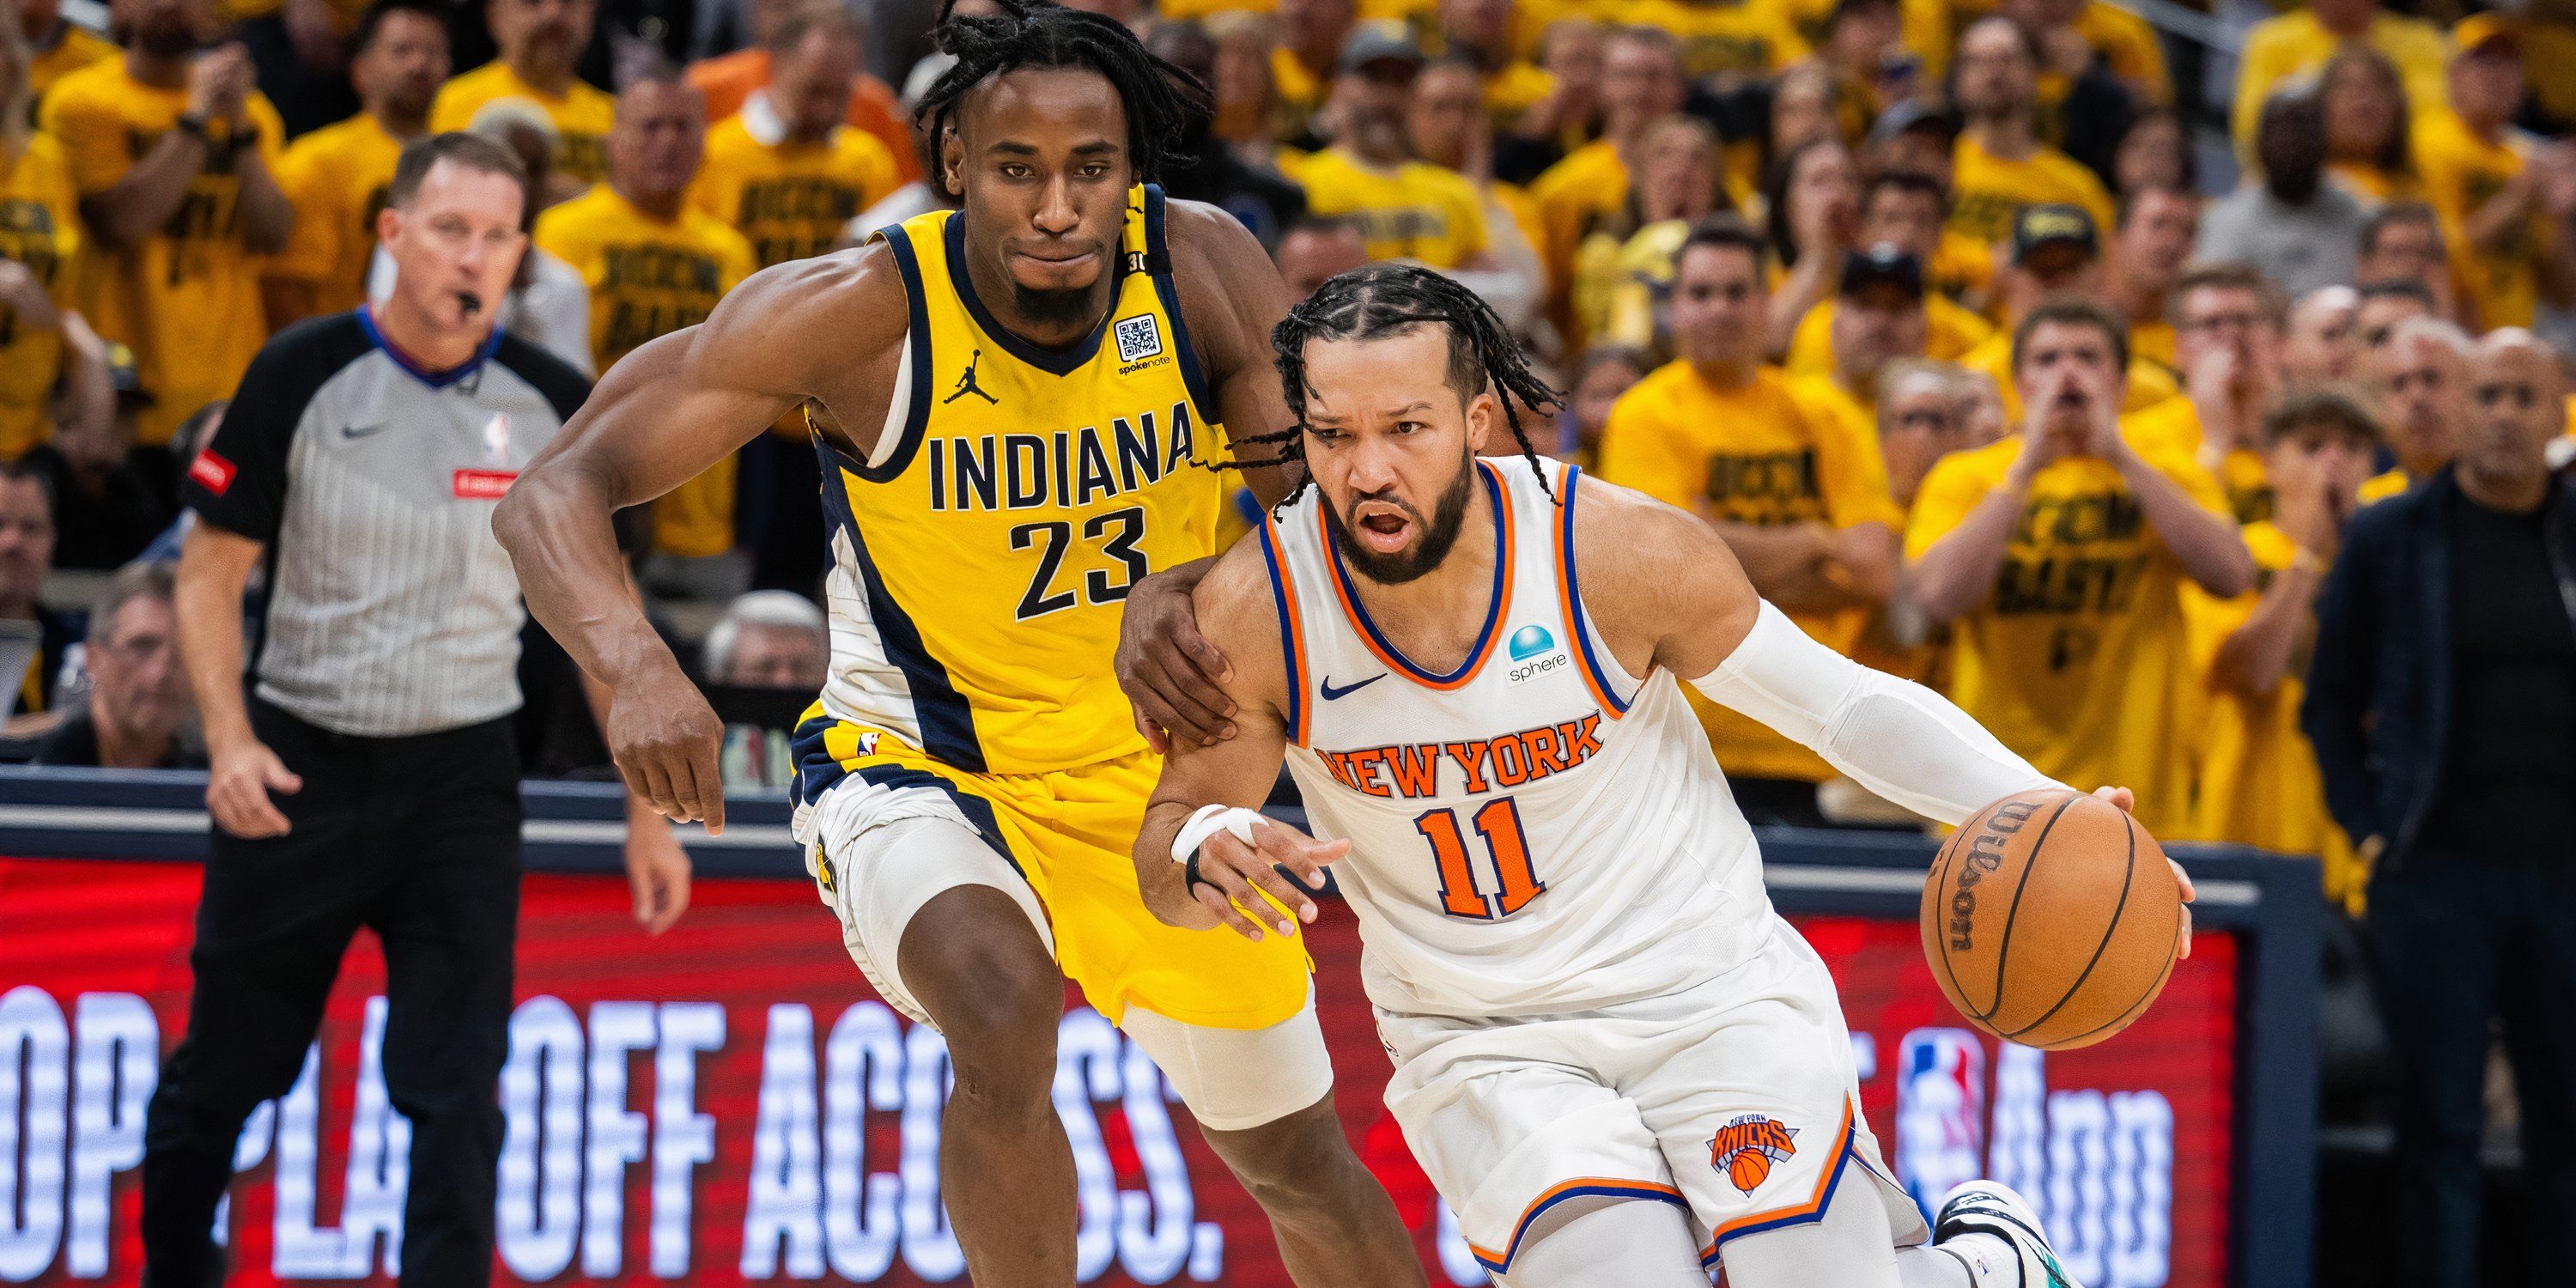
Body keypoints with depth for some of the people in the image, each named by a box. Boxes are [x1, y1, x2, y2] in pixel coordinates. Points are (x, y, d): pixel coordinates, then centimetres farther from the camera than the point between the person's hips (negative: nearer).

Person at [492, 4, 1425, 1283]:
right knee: (1001, 1004, -36)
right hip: (915, 765, -3)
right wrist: (637, 669, -46)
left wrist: (1194, 596, -43)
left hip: (1148, 764, 4)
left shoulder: (1201, 266, -17)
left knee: (1295, 1157, 15)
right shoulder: (856, 312, -25)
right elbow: (553, 494, -25)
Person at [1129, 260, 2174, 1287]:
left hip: (1716, 993, 0)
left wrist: (2042, 813, -19)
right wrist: (1204, 855, -27)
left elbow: (1845, 704, -4)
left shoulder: (1622, 551, -16)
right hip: (1481, 1046, 0)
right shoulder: (1253, 612, -15)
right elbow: (1165, 867, -2)